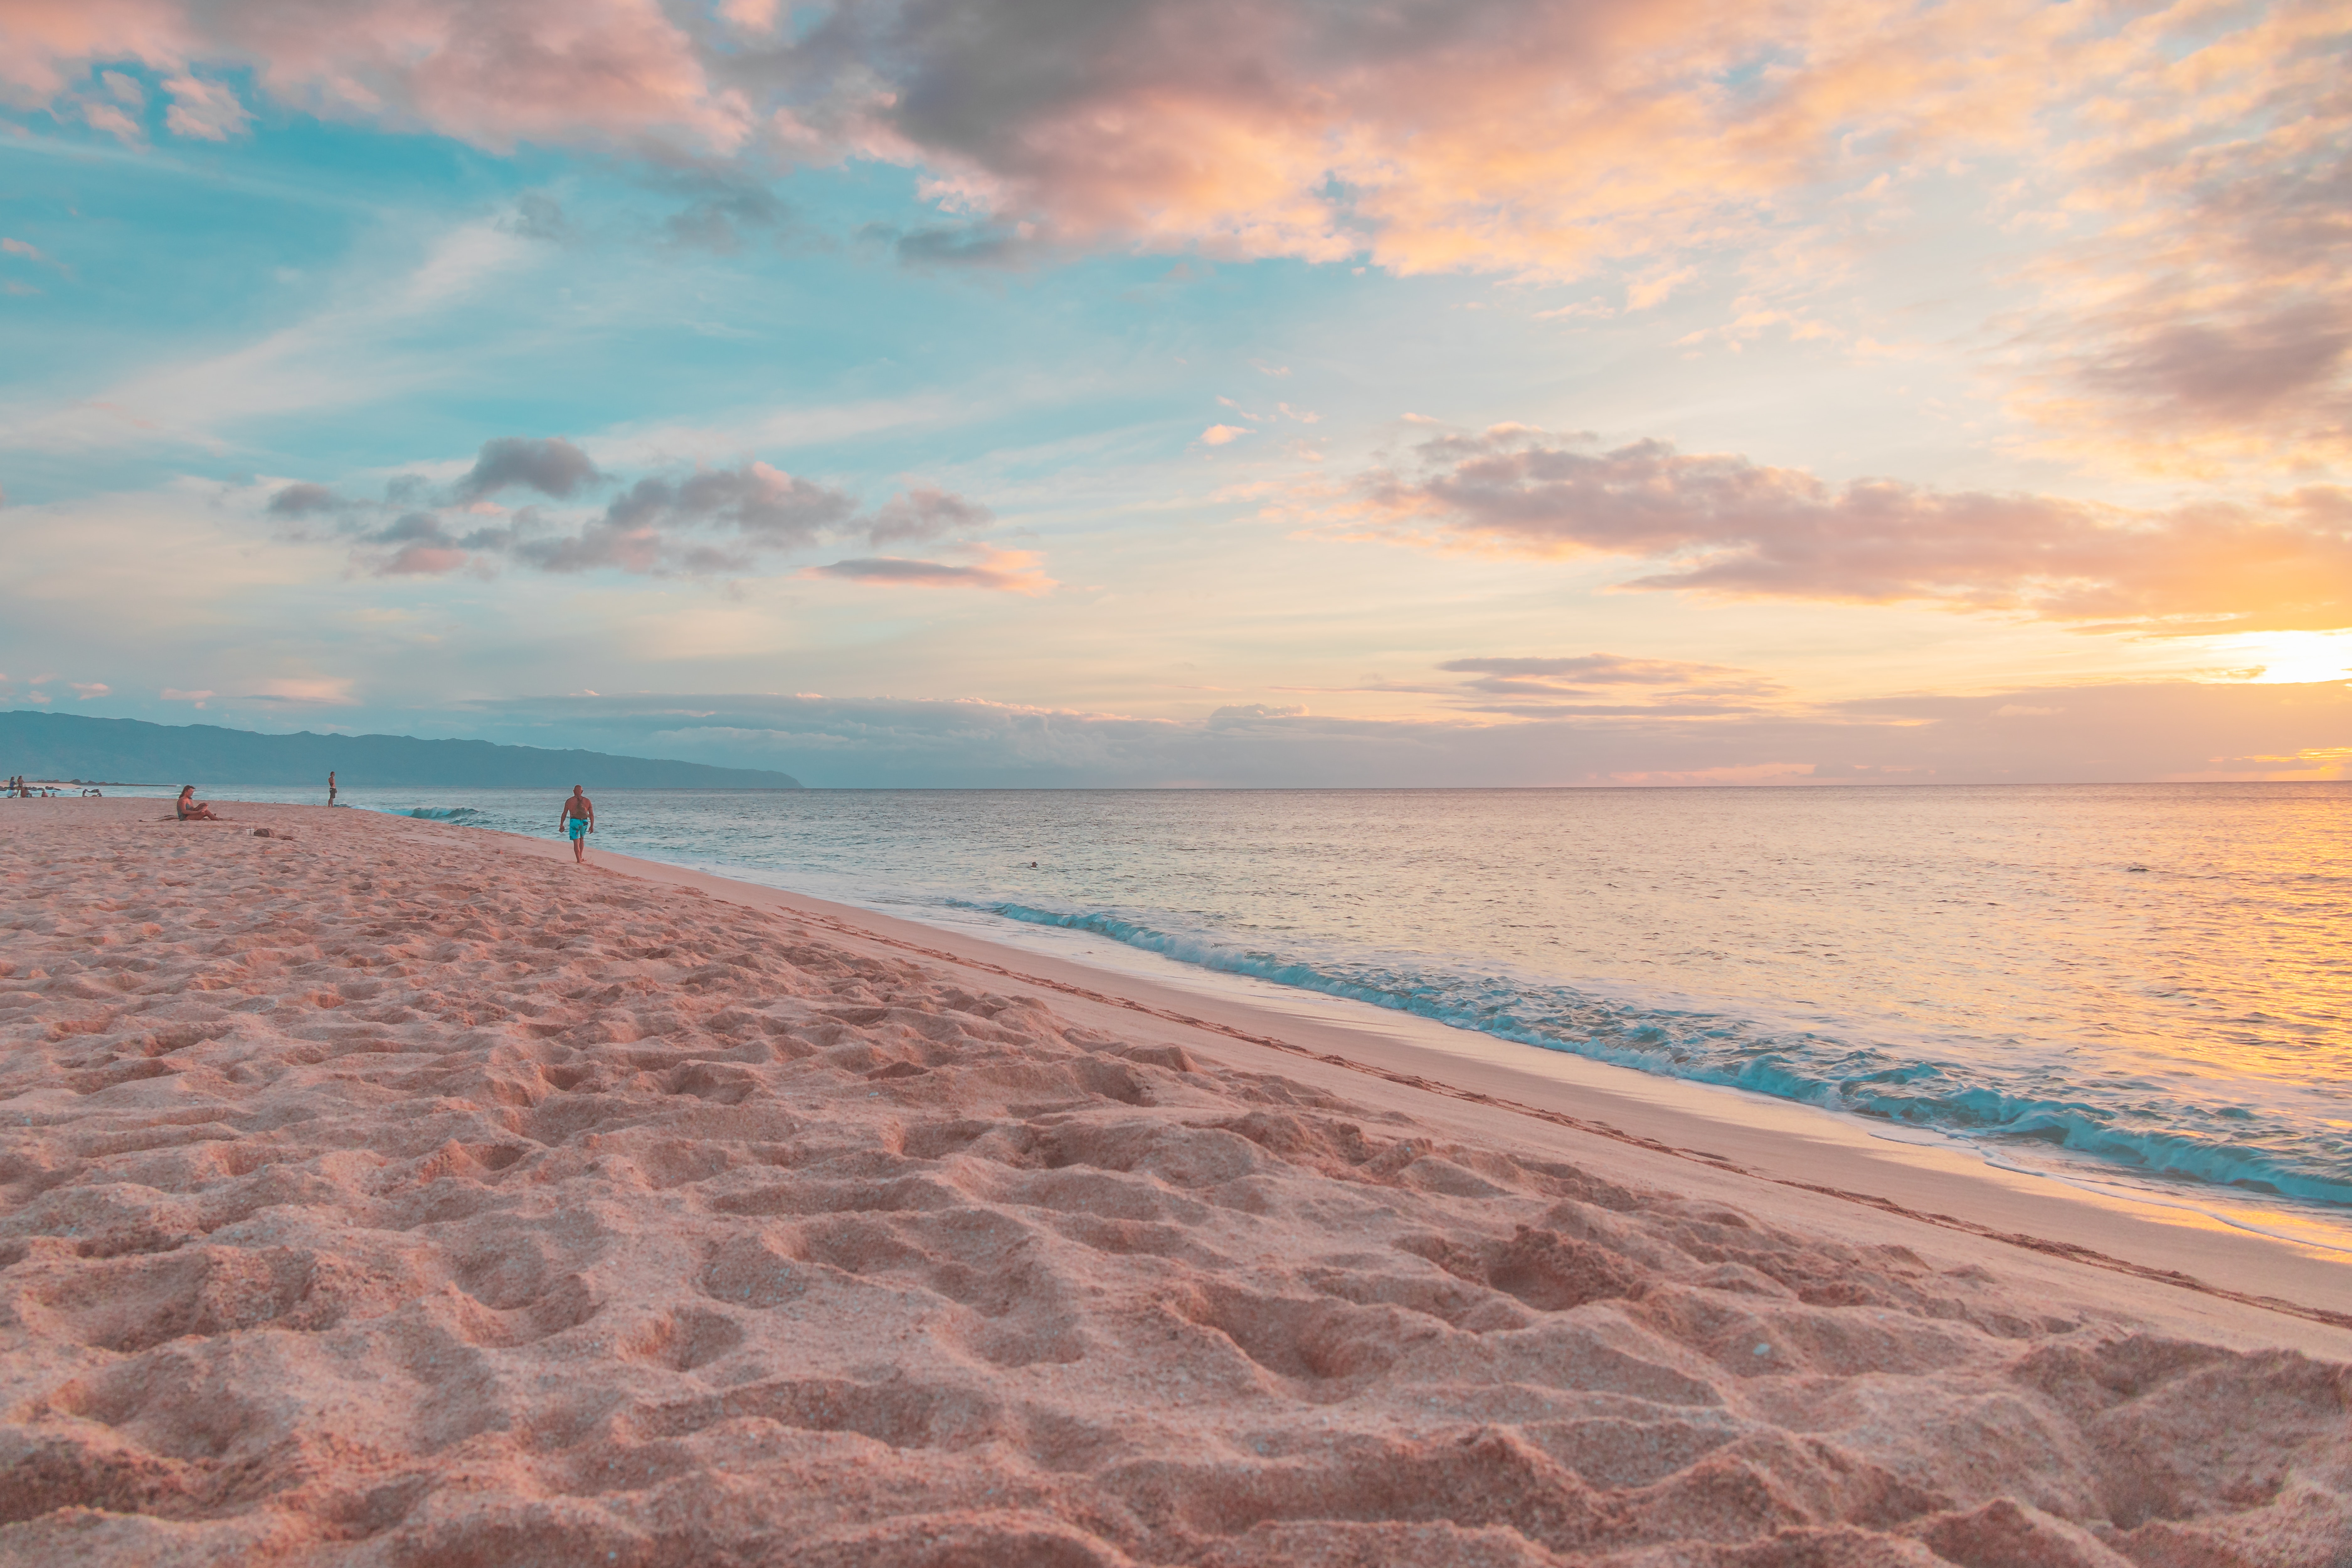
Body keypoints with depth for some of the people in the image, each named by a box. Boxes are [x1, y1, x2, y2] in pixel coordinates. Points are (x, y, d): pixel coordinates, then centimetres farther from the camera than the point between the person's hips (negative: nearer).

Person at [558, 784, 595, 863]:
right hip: (584, 822, 2)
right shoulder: (587, 801, 7)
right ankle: (581, 857, 22)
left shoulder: (569, 801, 3)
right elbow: (592, 815, 6)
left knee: (576, 842, 0)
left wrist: (561, 825, 14)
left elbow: (564, 814, 6)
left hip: (574, 821, -2)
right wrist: (592, 826, 13)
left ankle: (579, 860, -5)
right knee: (582, 839, 24)